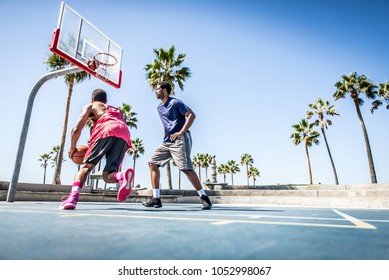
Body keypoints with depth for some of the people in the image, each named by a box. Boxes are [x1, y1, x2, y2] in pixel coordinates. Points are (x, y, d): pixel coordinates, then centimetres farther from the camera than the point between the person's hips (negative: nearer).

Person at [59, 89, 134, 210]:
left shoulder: (90, 106, 28)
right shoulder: (117, 110, 43)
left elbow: (76, 129, 13)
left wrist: (72, 148, 29)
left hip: (107, 131, -4)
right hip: (125, 136, 4)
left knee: (86, 166, 8)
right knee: (107, 175, 6)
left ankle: (73, 197, -14)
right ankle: (123, 176, -28)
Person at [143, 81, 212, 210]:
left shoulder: (175, 102, -5)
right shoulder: (159, 108, 20)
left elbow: (191, 115, -13)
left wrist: (181, 132, -19)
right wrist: (166, 134, 16)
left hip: (180, 140, -9)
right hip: (167, 141, 9)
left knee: (186, 168, -16)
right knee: (152, 162, 1)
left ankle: (204, 197, -3)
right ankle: (156, 198, 4)